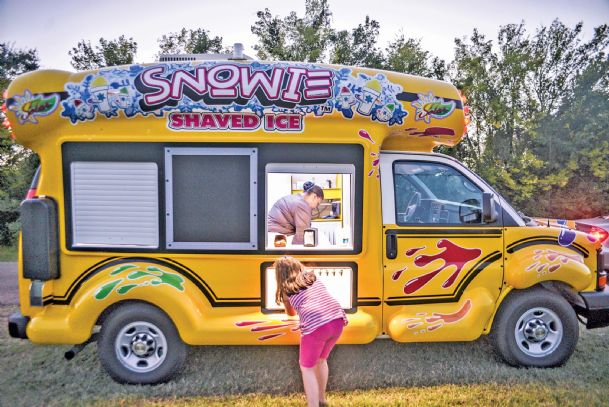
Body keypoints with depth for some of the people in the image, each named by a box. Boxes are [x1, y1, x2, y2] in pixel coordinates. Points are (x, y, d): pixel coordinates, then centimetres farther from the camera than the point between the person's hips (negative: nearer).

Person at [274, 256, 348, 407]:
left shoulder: (285, 290, 14)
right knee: (321, 360, 29)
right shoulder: (312, 277, 24)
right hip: (337, 320, 6)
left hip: (315, 325, -6)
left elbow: (291, 313, 33)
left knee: (307, 367, 16)